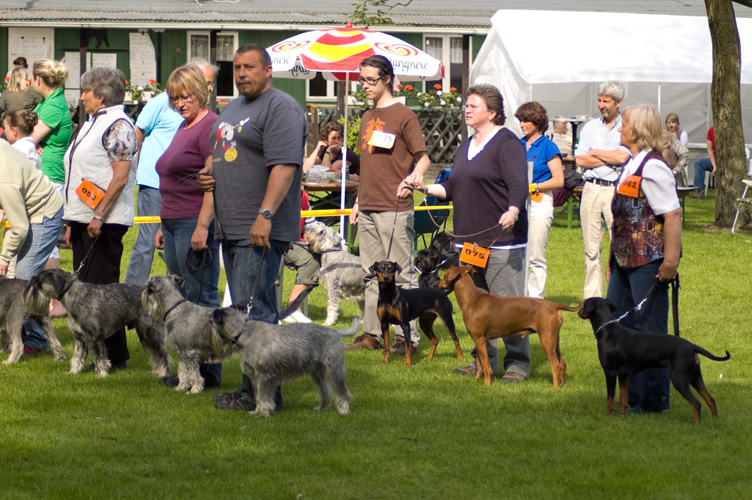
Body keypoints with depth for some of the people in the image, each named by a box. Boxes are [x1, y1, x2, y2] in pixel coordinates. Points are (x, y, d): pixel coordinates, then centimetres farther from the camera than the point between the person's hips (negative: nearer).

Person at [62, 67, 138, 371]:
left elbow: (121, 176, -19)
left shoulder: (118, 126, -11)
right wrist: (72, 222, 19)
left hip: (105, 222, -10)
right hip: (83, 220, 10)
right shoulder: (92, 124, 19)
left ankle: (115, 356, -1)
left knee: (102, 287, -7)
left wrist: (99, 215, -23)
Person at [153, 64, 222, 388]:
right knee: (179, 298, 10)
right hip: (174, 224, 10)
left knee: (201, 297, -6)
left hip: (196, 224, -10)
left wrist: (202, 226, -25)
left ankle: (207, 372, -3)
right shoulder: (183, 128, 20)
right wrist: (163, 227, 24)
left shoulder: (211, 127, -11)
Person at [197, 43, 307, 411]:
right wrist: (208, 172, 12)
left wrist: (265, 215, -28)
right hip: (231, 229, 10)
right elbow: (219, 152, 35)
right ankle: (255, 388, 13)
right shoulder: (233, 108, 21)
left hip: (261, 230, -10)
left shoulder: (280, 109, -10)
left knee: (254, 310, -12)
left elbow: (284, 166, -20)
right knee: (243, 309, 10)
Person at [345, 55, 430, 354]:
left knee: (401, 274, -5)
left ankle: (408, 336, -3)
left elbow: (423, 158, -8)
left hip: (394, 209, -8)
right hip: (367, 210, 8)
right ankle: (372, 333, 15)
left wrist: (413, 177, -27)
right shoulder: (367, 118, 16)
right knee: (372, 274, 11)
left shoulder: (403, 115, -6)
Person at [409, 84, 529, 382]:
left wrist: (512, 211, -36)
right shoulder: (467, 145, 19)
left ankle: (518, 363, -1)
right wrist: (428, 188, 7)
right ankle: (485, 360, 19)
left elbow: (518, 185, -19)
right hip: (469, 240, 9)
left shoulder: (507, 143, -8)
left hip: (502, 239, -9)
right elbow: (453, 189, 23)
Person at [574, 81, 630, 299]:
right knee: (591, 248, 4)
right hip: (591, 189, 4)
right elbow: (580, 159, 4)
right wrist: (611, 159, -4)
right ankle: (592, 297, 7)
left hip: (617, 191, -4)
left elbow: (623, 156, -12)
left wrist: (595, 153, 1)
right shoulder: (590, 127, 15)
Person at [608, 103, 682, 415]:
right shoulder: (632, 165, 13)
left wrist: (670, 261, -23)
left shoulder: (653, 168, -17)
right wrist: (614, 255, 22)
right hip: (626, 260, 10)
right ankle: (626, 394, 23)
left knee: (649, 331, -2)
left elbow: (672, 215, -21)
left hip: (649, 262, -10)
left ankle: (653, 399, 6)